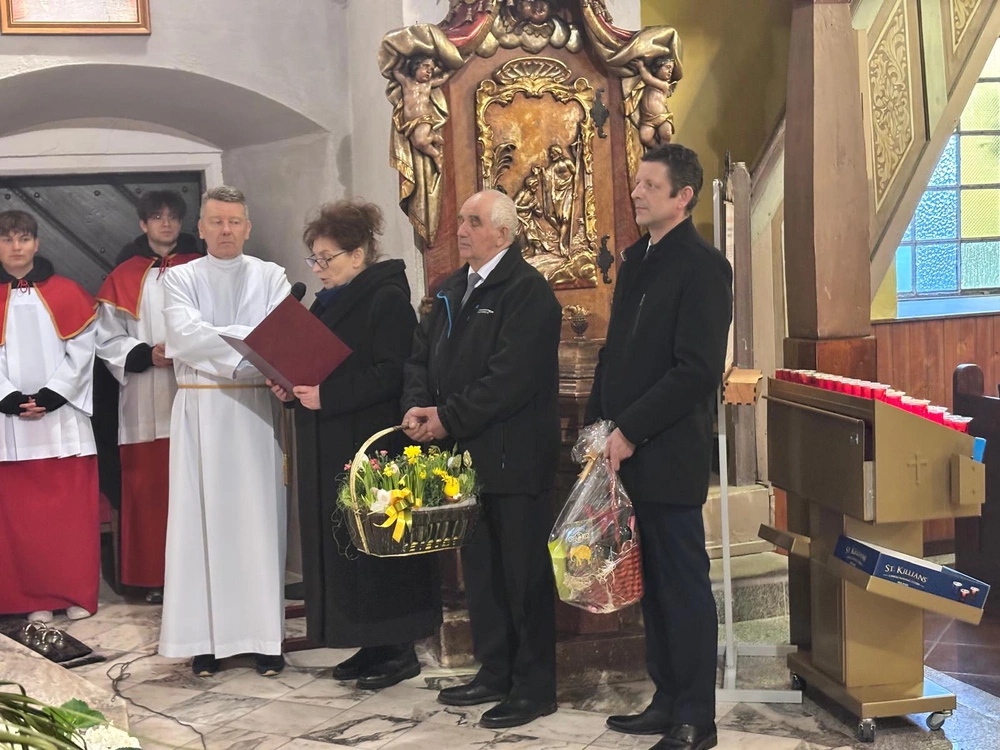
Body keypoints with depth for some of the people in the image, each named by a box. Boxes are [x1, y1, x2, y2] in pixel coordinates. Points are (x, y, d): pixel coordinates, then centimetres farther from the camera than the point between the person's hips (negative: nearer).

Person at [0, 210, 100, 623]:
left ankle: (78, 594, 7)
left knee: (72, 508, 0)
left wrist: (51, 396, -10)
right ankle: (36, 598, 7)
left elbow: (81, 349, -1)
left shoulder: (65, 292, 5)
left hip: (63, 416, -1)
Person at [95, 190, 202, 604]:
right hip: (145, 402, 1)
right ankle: (155, 577, 7)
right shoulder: (123, 277, 9)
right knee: (149, 487, 0)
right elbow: (108, 339, 6)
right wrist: (146, 355, -10)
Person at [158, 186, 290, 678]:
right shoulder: (181, 279, 7)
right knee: (202, 518, 0)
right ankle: (205, 635, 5)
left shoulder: (271, 277, 9)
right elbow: (184, 334, -11)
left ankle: (265, 634, 6)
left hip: (256, 411, 0)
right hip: (200, 411, 0)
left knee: (260, 516, 1)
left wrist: (211, 339, -17)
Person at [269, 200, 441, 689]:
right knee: (342, 543, 8)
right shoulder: (328, 303, 17)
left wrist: (325, 395, -21)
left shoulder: (388, 300, -11)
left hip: (374, 445, -9)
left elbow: (393, 374, -20)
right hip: (331, 450, 9)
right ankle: (371, 645, 16)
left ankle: (399, 649, 5)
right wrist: (293, 388, 3)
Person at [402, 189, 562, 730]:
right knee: (479, 568, 15)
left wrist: (448, 418, -17)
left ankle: (534, 686, 10)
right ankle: (494, 674, 27)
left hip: (511, 457, -8)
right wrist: (417, 408, -5)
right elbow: (422, 355, 14)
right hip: (464, 454, 8)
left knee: (523, 572, 0)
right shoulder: (453, 289, 15)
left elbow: (511, 377, -22)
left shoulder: (527, 291, -13)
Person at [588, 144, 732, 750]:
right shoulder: (636, 260, 14)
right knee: (655, 584, 14)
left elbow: (698, 371, -18)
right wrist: (599, 423, 9)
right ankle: (667, 701, 24)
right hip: (628, 452, 8)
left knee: (685, 587, 1)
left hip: (669, 455, -8)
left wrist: (629, 431, -16)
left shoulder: (702, 266, -11)